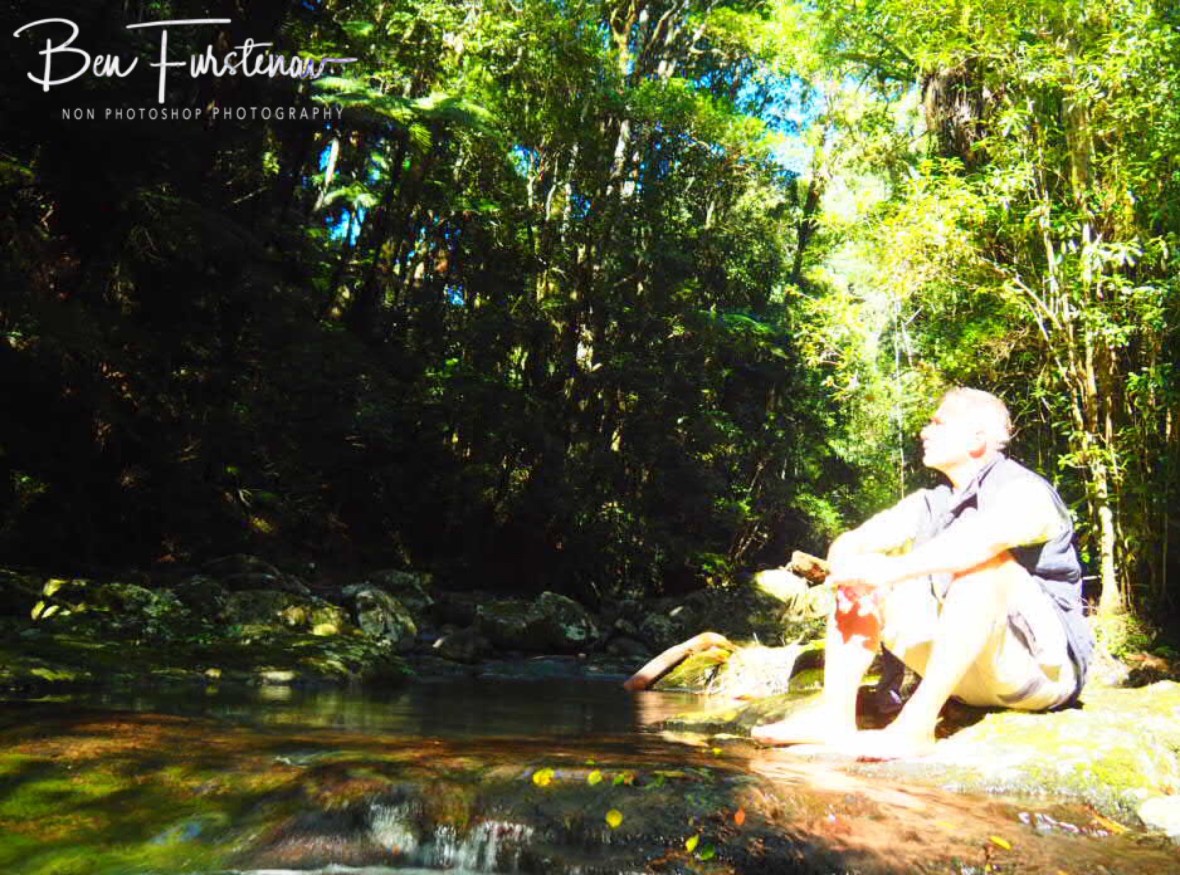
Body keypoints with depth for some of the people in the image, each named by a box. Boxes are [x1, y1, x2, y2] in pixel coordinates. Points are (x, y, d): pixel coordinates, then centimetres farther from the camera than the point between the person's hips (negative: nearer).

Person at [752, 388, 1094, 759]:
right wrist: (850, 574, -23)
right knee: (863, 584, -5)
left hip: (1044, 663, -6)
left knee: (984, 562, -32)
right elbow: (846, 545, 0)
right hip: (964, 671, 7)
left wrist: (892, 570, -37)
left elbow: (984, 538, -36)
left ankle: (916, 725, -39)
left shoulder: (1024, 492, -10)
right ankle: (835, 713, -21)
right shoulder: (930, 504, 11)